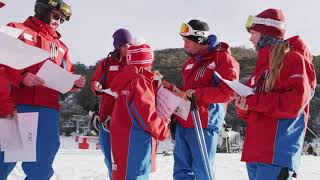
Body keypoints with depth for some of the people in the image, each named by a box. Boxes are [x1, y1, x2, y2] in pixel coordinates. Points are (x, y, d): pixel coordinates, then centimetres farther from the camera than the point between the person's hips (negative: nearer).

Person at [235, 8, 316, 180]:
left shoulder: (293, 59, -4)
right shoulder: (263, 64, 21)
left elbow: (295, 103, -18)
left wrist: (254, 101, -13)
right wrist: (243, 107, -1)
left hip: (277, 153, -8)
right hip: (254, 151, 9)